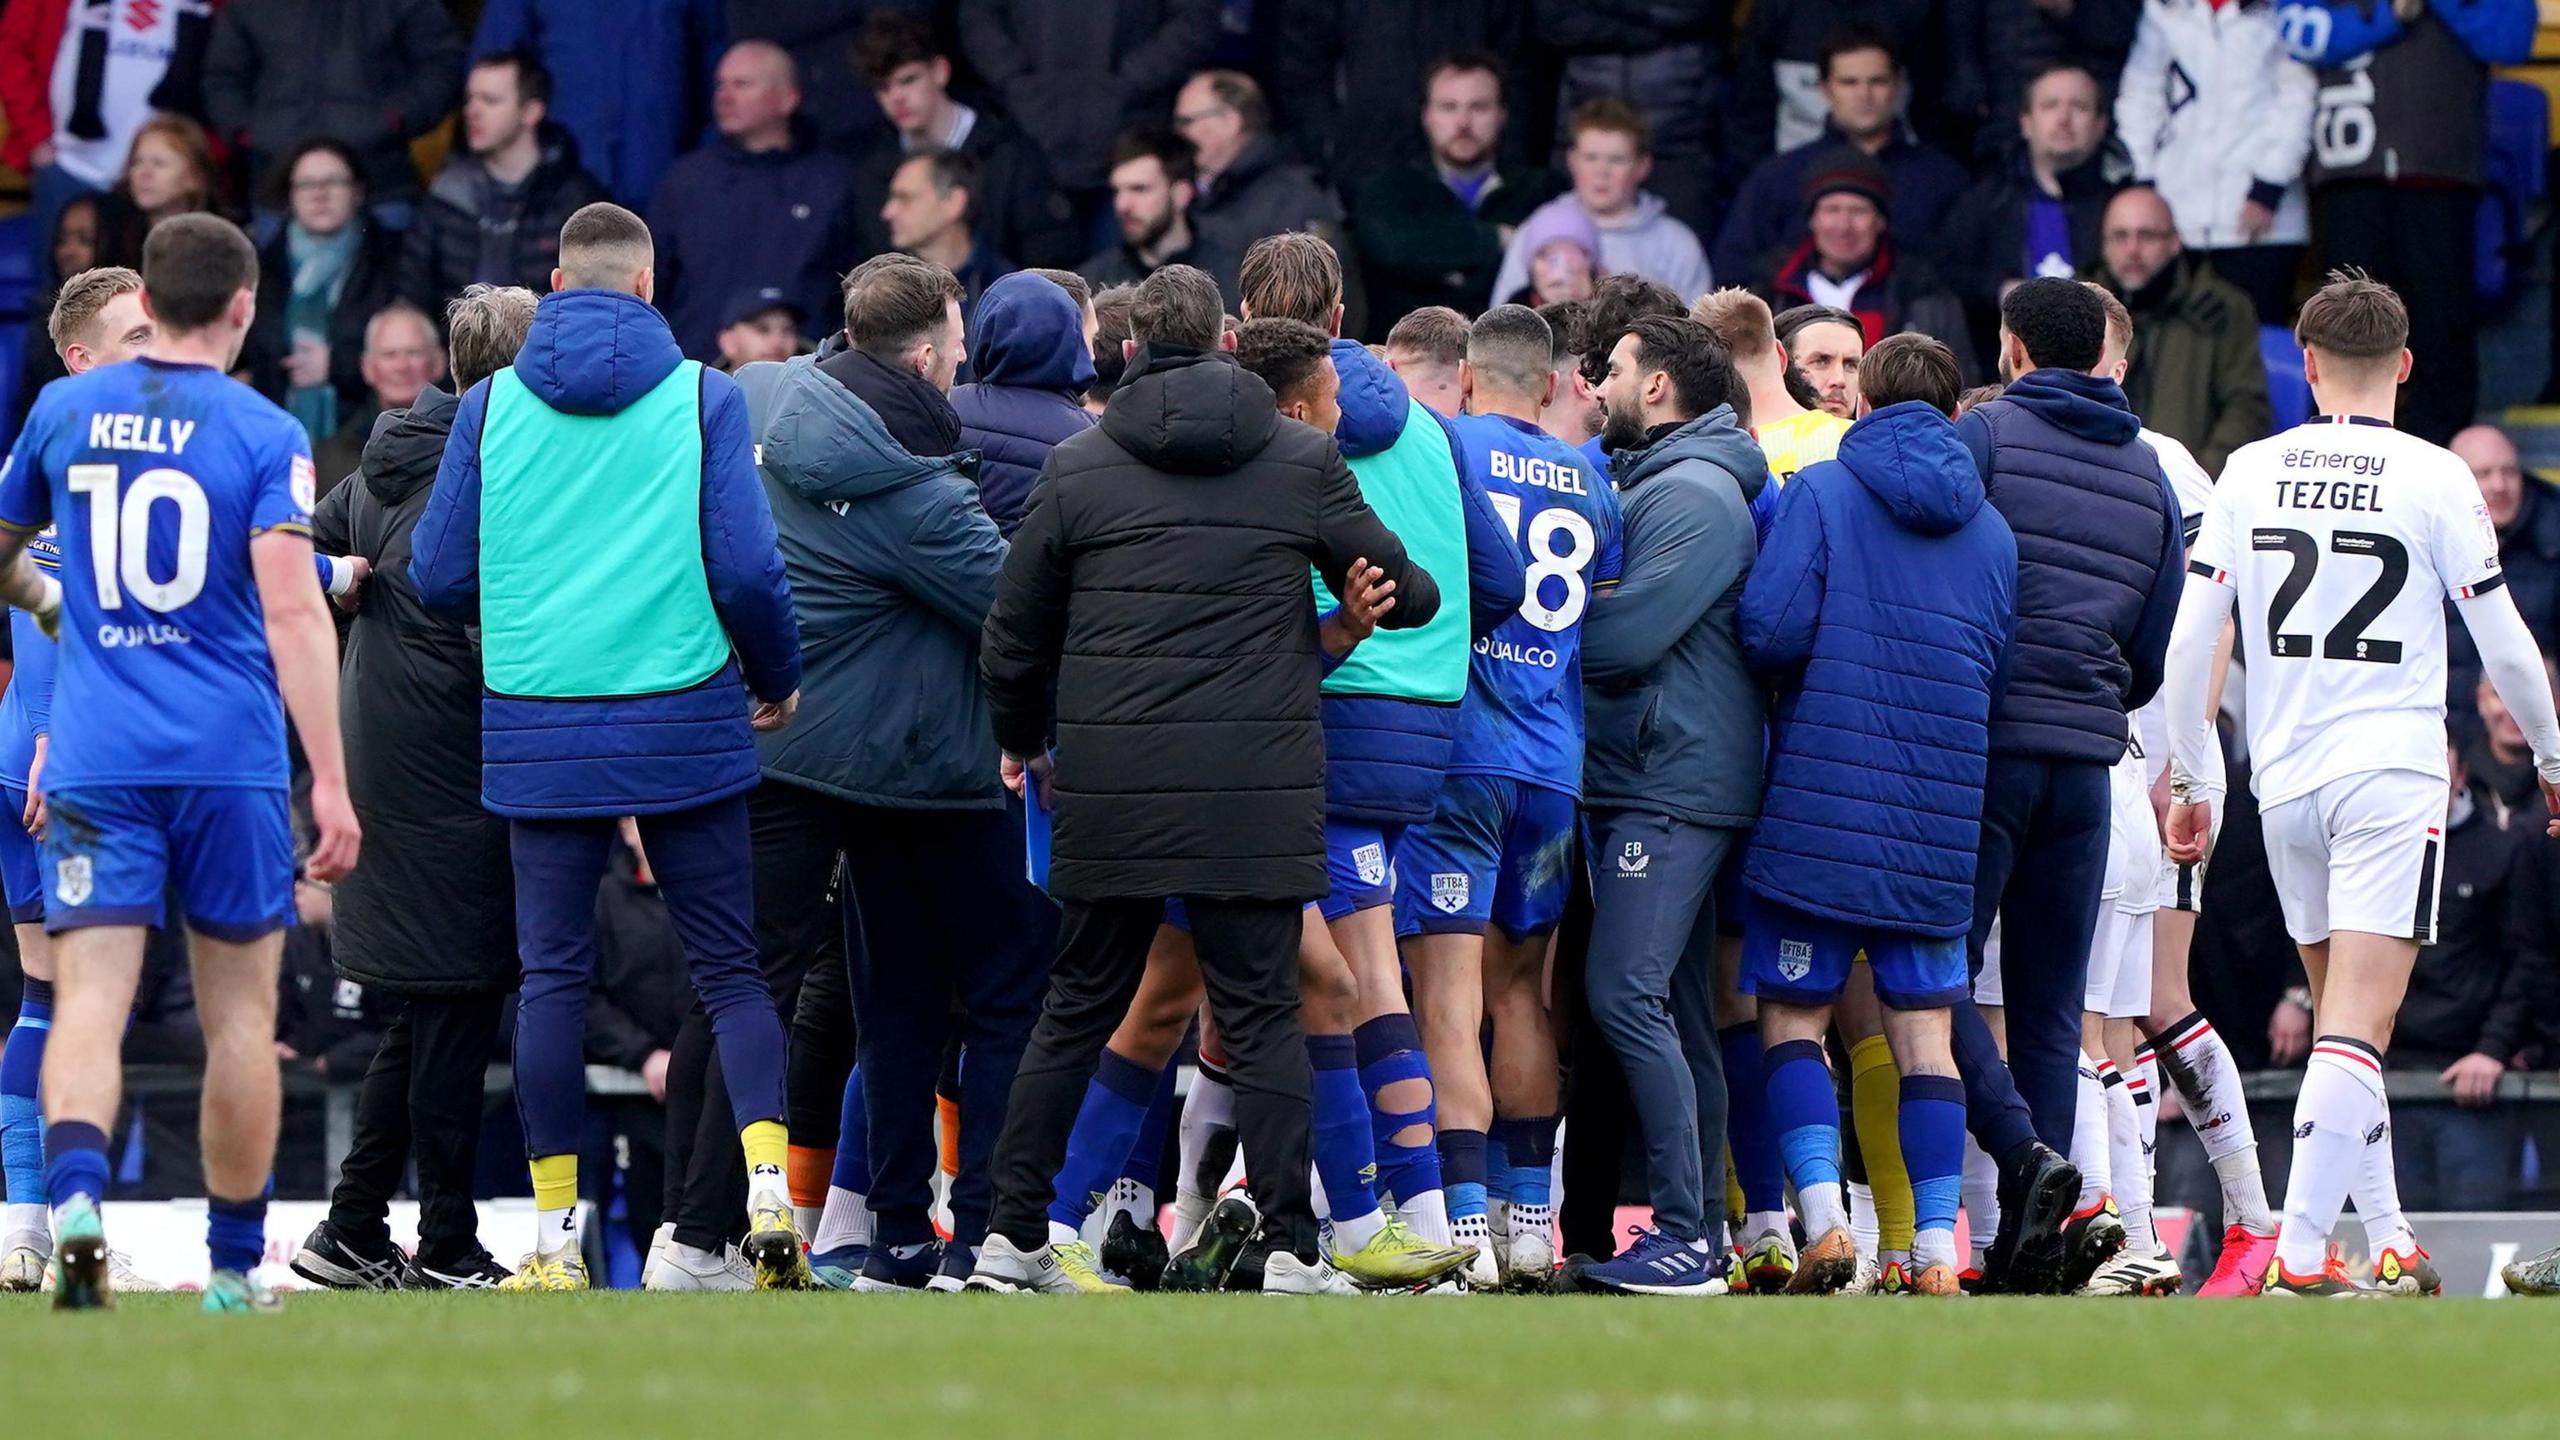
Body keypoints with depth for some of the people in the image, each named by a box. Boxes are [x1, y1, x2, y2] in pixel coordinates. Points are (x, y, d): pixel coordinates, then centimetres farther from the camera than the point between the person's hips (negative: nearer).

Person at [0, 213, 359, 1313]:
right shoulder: (265, 436, -4)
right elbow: (292, 611, -14)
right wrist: (331, 781, -15)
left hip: (92, 759, 2)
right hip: (230, 758, -1)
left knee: (90, 1001, -7)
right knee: (240, 1014, 10)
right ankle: (233, 1269, 15)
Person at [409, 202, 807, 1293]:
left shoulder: (491, 404, 3)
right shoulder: (702, 398, -1)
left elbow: (438, 576, 5)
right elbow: (747, 568, -6)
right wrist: (777, 680, 12)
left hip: (539, 732, 1)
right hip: (685, 729, -1)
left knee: (552, 975, 6)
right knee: (729, 969, 5)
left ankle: (554, 1234, 4)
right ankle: (767, 1189, -12)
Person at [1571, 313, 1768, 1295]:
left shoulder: (1693, 495, -12)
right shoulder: (1650, 482, 21)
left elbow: (1627, 633, -20)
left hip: (1673, 785, -11)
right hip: (1654, 781, 11)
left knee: (1626, 994, -16)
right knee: (1675, 1011, 10)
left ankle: (1684, 1236, -17)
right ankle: (1699, 1235, 12)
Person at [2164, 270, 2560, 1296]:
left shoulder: (2251, 472, 4)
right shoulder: (2435, 479, -4)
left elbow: (2190, 642, 3)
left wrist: (2189, 780, 13)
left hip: (2285, 784, 4)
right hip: (2393, 776, -4)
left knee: (2341, 1017, 17)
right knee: (2357, 1029, -9)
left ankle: (2390, 1242, 20)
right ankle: (2299, 1260, -19)